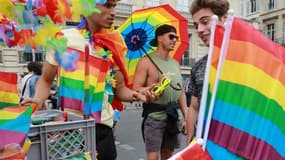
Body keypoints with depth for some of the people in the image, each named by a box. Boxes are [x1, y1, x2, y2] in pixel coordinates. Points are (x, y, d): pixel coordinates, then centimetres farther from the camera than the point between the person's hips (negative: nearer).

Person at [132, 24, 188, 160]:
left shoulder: (175, 63, 14)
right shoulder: (146, 61, -7)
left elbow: (181, 91, 15)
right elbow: (135, 90, -12)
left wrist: (186, 116, 9)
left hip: (173, 116, 6)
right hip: (155, 117, -6)